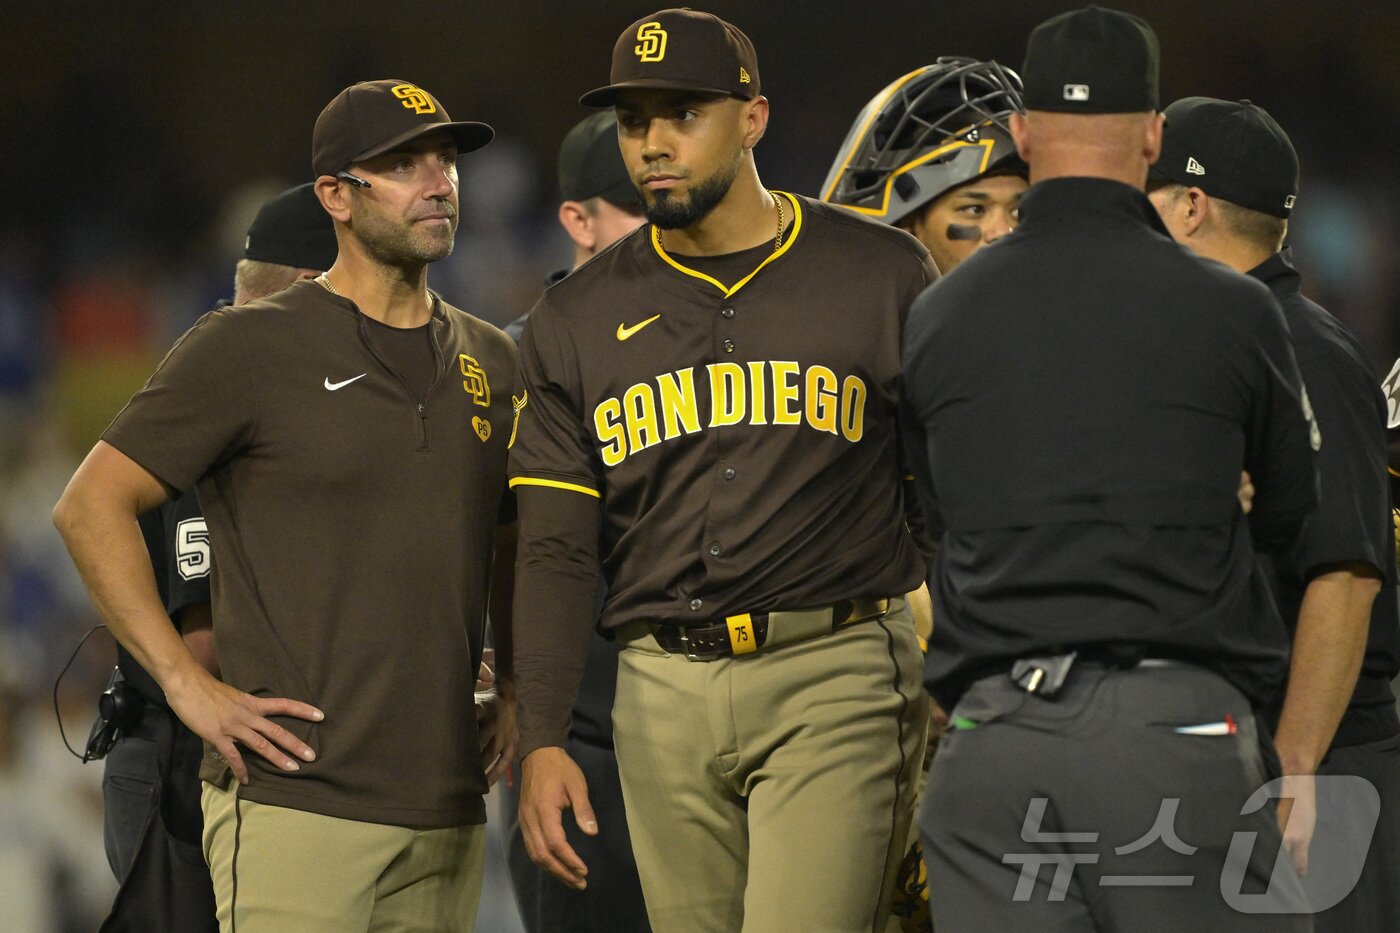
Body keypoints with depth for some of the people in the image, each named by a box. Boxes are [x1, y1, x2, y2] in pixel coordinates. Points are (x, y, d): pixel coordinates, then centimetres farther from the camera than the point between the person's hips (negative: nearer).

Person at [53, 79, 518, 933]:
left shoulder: (491, 363, 16)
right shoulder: (251, 347, -2)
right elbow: (92, 506, -4)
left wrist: (515, 692, 15)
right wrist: (189, 684, -10)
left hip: (447, 814, 6)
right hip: (294, 795, -6)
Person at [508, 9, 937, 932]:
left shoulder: (881, 276, 3)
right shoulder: (579, 319, 10)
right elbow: (556, 552, 8)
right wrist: (543, 740, -1)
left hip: (835, 680, -3)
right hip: (666, 694, 3)